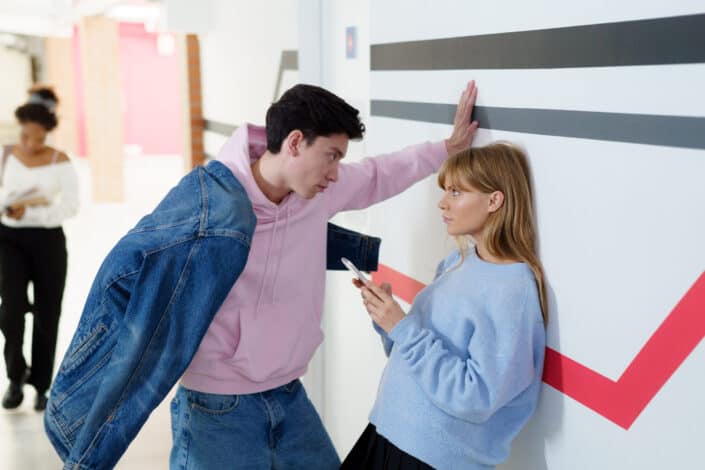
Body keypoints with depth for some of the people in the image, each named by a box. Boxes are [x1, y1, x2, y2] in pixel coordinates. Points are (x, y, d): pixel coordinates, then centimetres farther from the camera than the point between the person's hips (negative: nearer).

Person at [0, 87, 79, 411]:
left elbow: (71, 206, -14)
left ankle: (41, 385, 21)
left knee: (46, 316, 6)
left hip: (48, 241, -1)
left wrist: (30, 212, -24)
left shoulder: (60, 161, -6)